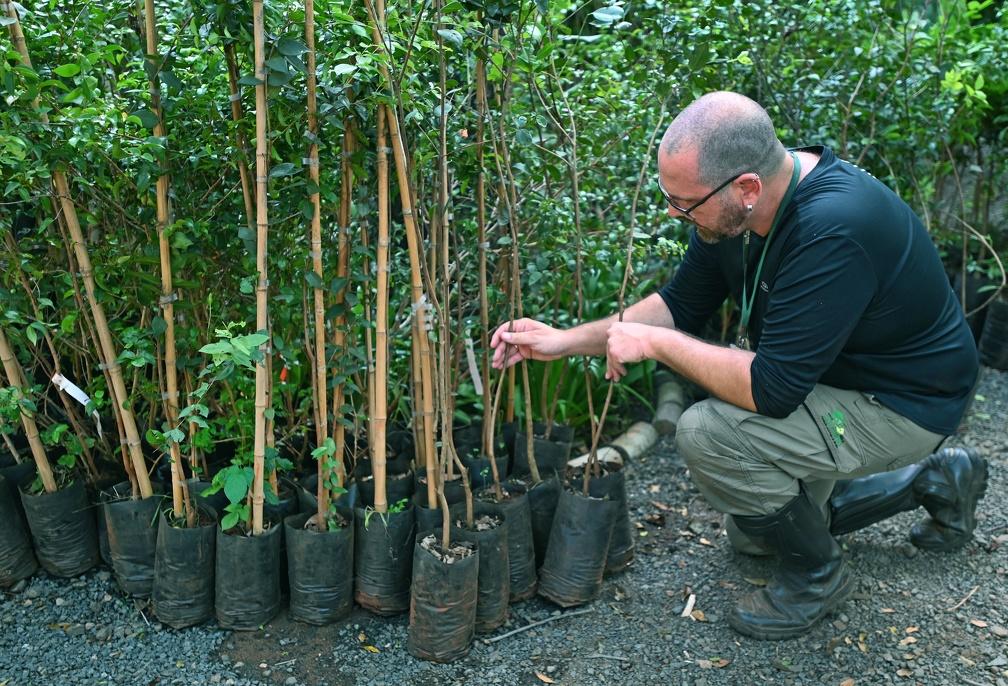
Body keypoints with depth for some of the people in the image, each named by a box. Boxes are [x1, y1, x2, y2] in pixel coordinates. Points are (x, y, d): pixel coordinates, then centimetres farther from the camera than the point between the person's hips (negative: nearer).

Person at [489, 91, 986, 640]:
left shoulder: (833, 230, -38)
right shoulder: (735, 204, -12)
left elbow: (773, 388, -37)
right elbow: (681, 305, -1)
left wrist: (655, 343, -27)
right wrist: (566, 340, -9)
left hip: (901, 403, -8)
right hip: (829, 372, 9)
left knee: (709, 435, -29)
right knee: (751, 533, 22)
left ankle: (817, 575, -1)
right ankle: (932, 480, 31)